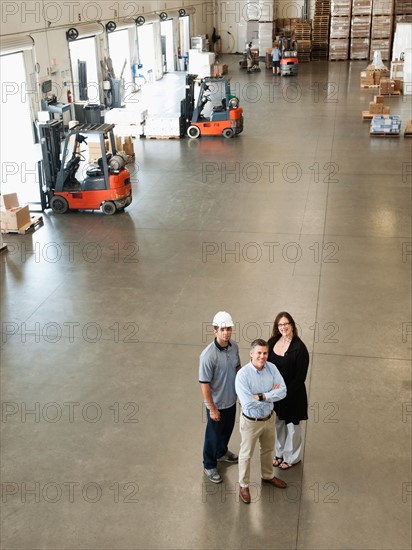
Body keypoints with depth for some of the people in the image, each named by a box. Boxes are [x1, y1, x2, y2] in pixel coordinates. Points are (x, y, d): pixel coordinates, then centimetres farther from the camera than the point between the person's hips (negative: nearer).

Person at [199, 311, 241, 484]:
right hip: (217, 403, -6)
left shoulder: (234, 346, -10)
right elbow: (204, 384, -24)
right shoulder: (208, 355, -31)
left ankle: (221, 452, 56)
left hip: (231, 399, 6)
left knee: (227, 429, 28)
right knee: (213, 435, 14)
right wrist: (212, 408, -19)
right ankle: (209, 466, 37)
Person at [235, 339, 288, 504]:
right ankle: (243, 485, 35)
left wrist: (261, 396, -28)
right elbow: (248, 403, -31)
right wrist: (271, 394, -22)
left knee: (268, 450, 27)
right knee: (246, 454, 14)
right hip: (251, 421, -5)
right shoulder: (243, 375, -27)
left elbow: (282, 391, -18)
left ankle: (267, 476, 52)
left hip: (269, 418, 5)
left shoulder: (271, 368, -11)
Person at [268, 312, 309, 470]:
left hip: (292, 394, -5)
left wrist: (285, 392, -18)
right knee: (278, 423, 22)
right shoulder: (272, 342, -5)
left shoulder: (299, 347, -21)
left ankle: (292, 457, 35)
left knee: (291, 425, 15)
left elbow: (300, 376, -18)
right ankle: (279, 453, 44)